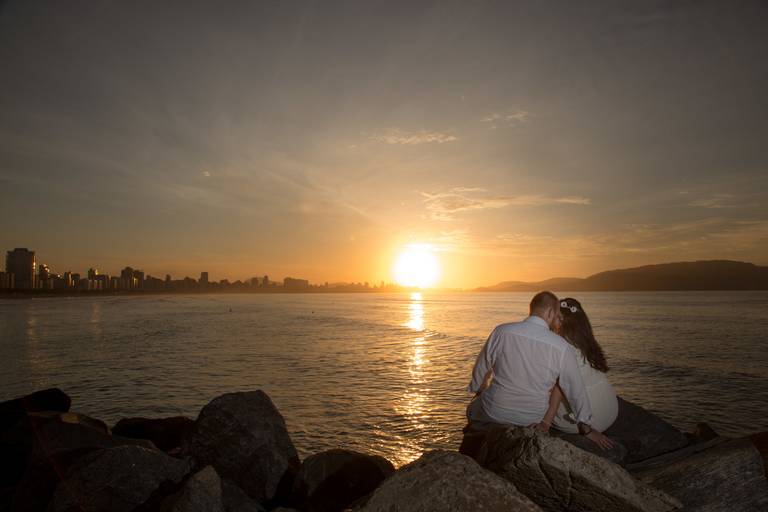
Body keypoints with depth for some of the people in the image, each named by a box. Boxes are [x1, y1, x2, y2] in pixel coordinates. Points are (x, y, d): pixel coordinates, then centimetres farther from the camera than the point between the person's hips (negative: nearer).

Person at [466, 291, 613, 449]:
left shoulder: (502, 331, -14)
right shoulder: (562, 348, -14)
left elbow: (481, 369, -1)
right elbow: (576, 391, -2)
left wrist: (478, 390, 20)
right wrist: (587, 428, 11)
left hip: (493, 412, -1)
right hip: (531, 420, 2)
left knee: (473, 409, 30)